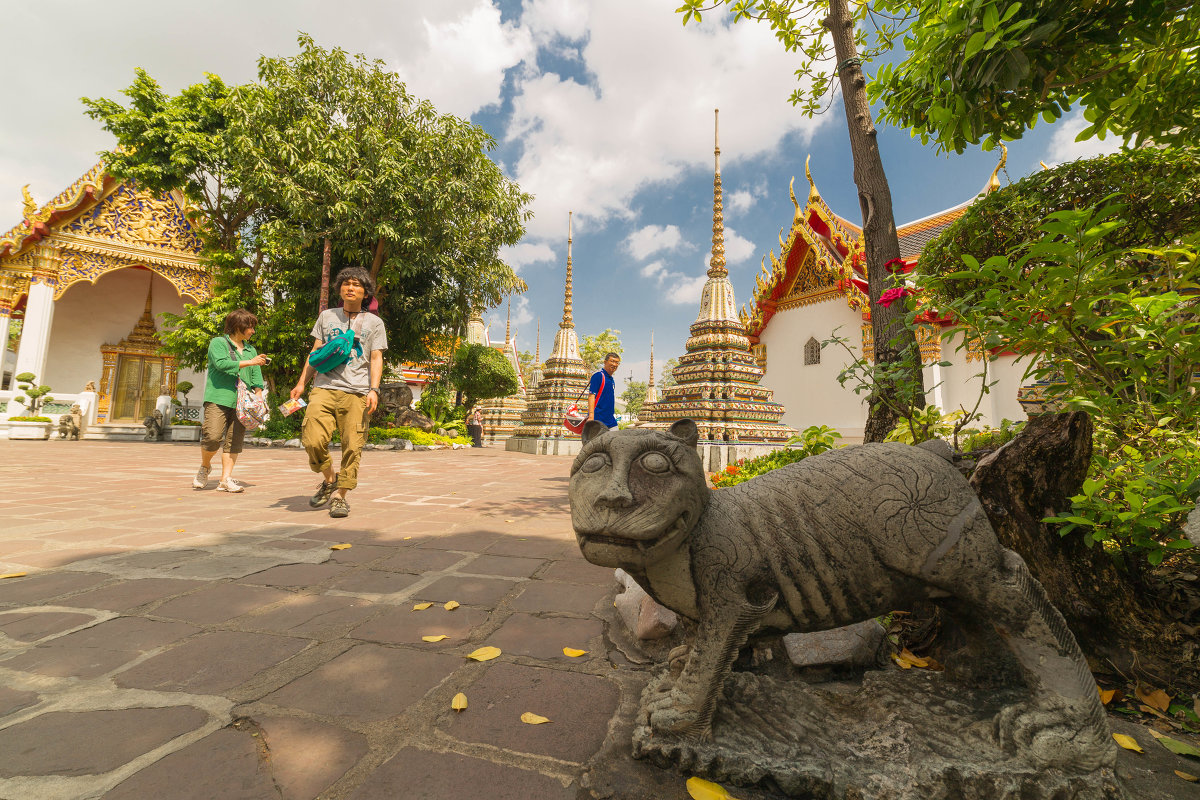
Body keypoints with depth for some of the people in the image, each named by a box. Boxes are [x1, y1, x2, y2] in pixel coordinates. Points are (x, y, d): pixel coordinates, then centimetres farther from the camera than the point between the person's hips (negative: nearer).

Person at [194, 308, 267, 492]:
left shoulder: (251, 350, 21)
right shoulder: (218, 343, 6)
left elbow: (256, 377, 15)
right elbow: (221, 363, -12)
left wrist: (258, 394, 0)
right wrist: (249, 362, -12)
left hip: (241, 402, 5)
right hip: (218, 399, -5)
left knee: (234, 441, 0)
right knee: (212, 437, -13)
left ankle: (225, 480, 3)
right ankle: (205, 467, 15)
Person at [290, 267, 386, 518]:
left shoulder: (374, 322, 13)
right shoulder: (327, 316, 19)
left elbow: (376, 359, 7)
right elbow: (316, 352, 20)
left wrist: (374, 389, -7)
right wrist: (301, 383, 12)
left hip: (357, 393, -1)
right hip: (324, 388, 2)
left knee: (352, 446, -6)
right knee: (313, 440, -11)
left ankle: (340, 496, 8)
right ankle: (329, 479, 15)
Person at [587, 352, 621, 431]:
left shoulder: (612, 380, 17)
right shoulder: (598, 375, -7)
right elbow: (591, 395, -15)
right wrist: (591, 415, -23)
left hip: (611, 420, 8)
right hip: (598, 419, -8)